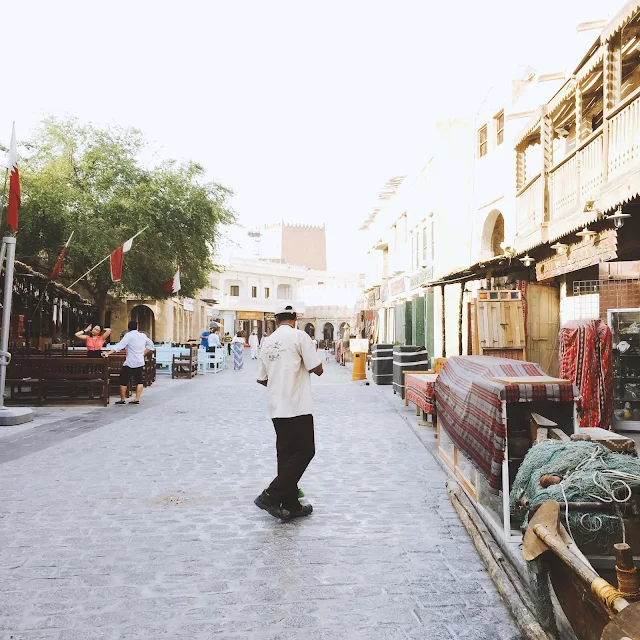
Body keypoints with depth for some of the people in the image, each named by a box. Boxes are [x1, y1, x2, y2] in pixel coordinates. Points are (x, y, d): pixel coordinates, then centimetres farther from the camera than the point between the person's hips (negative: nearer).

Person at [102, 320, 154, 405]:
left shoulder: (129, 335, -10)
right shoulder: (143, 336, 7)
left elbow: (120, 346, -19)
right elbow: (150, 345, 19)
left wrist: (108, 353, -23)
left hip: (130, 363, -5)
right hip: (140, 362, 6)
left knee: (124, 380, 4)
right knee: (139, 381, 10)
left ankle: (122, 399, 8)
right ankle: (137, 399, 7)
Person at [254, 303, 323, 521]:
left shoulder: (268, 342, 11)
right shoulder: (299, 336, -8)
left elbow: (261, 378, 16)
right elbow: (317, 369, -10)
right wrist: (310, 355, 10)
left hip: (277, 408, 7)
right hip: (297, 407, -7)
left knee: (287, 454, 12)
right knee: (305, 452, 2)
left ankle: (291, 505, 16)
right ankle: (271, 496, -4)